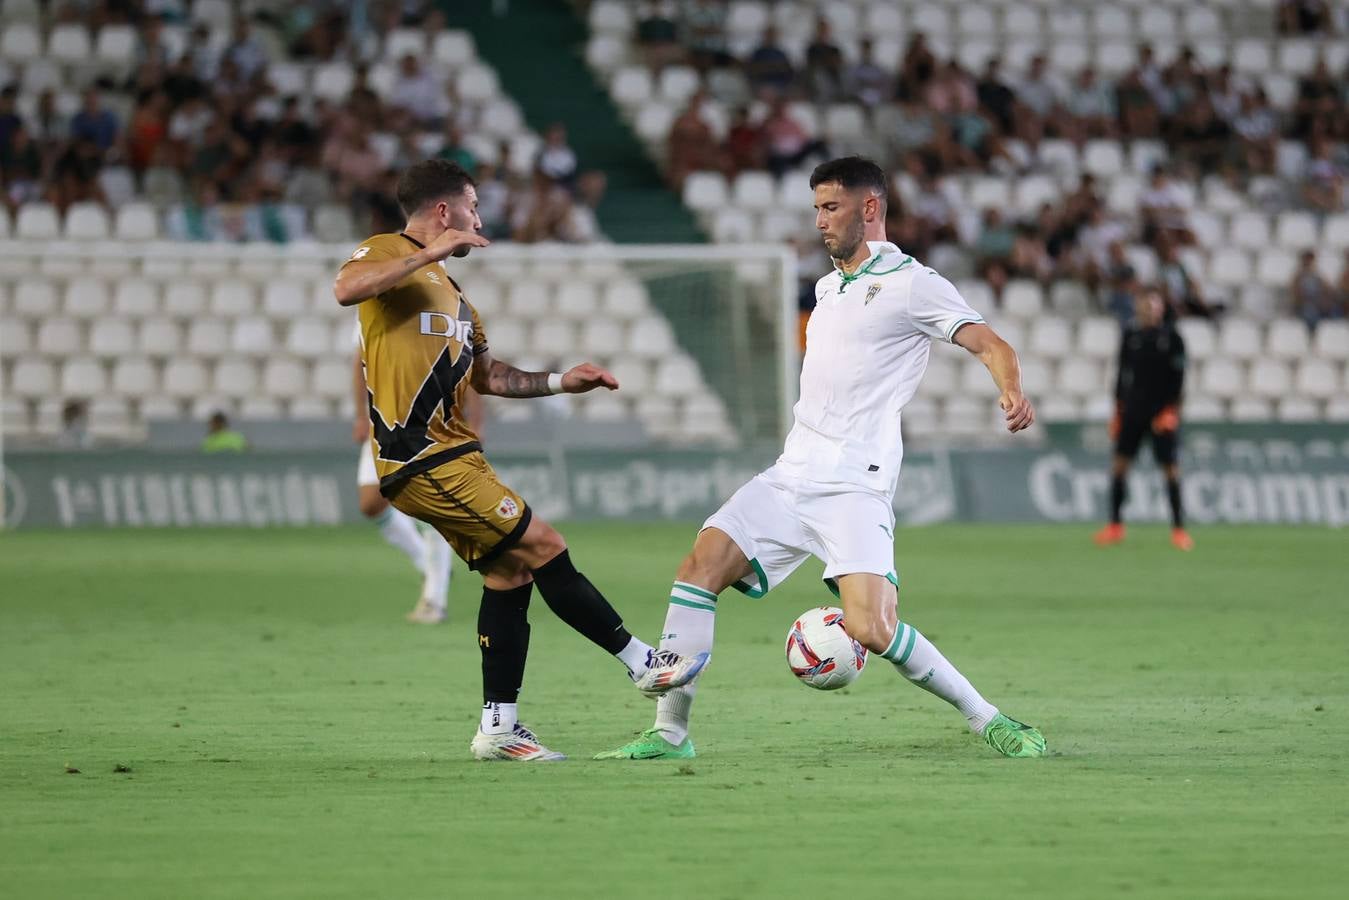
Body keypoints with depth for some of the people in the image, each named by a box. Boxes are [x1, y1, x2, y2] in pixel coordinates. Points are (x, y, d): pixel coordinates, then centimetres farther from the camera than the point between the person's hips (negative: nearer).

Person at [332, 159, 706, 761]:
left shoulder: (447, 288, 24)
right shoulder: (387, 254, -5)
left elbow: (484, 376, 31)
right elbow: (346, 288, -30)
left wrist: (560, 382, 23)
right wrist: (429, 253, -29)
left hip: (451, 456, 10)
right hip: (422, 457, -10)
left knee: (509, 574, 6)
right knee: (544, 548, -9)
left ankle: (498, 727, 10)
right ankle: (641, 662, -2)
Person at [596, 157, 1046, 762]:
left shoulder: (909, 283, -3)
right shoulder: (828, 286, 21)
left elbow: (989, 344, -11)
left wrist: (1012, 392, -30)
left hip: (854, 486, -8)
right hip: (791, 477, 8)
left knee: (870, 628, -21)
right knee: (699, 568, -7)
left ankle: (986, 719, -4)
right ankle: (670, 732, -2)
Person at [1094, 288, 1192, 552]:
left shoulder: (1171, 336, -2)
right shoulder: (1131, 335, 8)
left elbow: (1177, 376, -4)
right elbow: (1123, 373, 12)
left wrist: (1170, 410, -12)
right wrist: (1118, 410, 9)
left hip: (1162, 411, -3)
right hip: (1133, 408, 3)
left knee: (1170, 467, -5)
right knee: (1119, 463, -2)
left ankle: (1179, 528, 0)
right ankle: (1115, 525, 6)